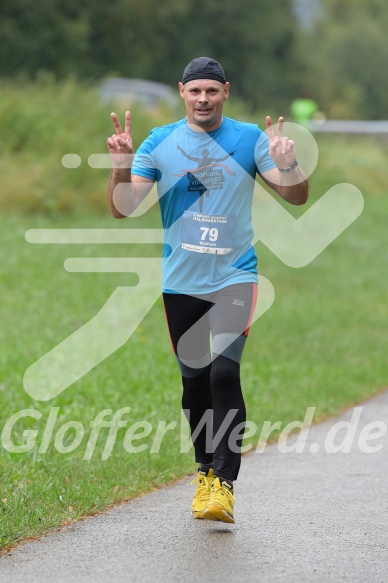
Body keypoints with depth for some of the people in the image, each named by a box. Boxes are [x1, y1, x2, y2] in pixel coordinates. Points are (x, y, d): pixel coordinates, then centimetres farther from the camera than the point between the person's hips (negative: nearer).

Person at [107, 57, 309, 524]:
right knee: (194, 381, 9)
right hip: (181, 283, 2)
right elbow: (123, 208, -1)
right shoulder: (159, 143, 2)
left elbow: (296, 197, -2)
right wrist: (121, 167, -20)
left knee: (224, 371, -18)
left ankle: (224, 484, -17)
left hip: (235, 277, -2)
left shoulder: (250, 139, 0)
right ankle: (205, 471, 27)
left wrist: (287, 165, -23)